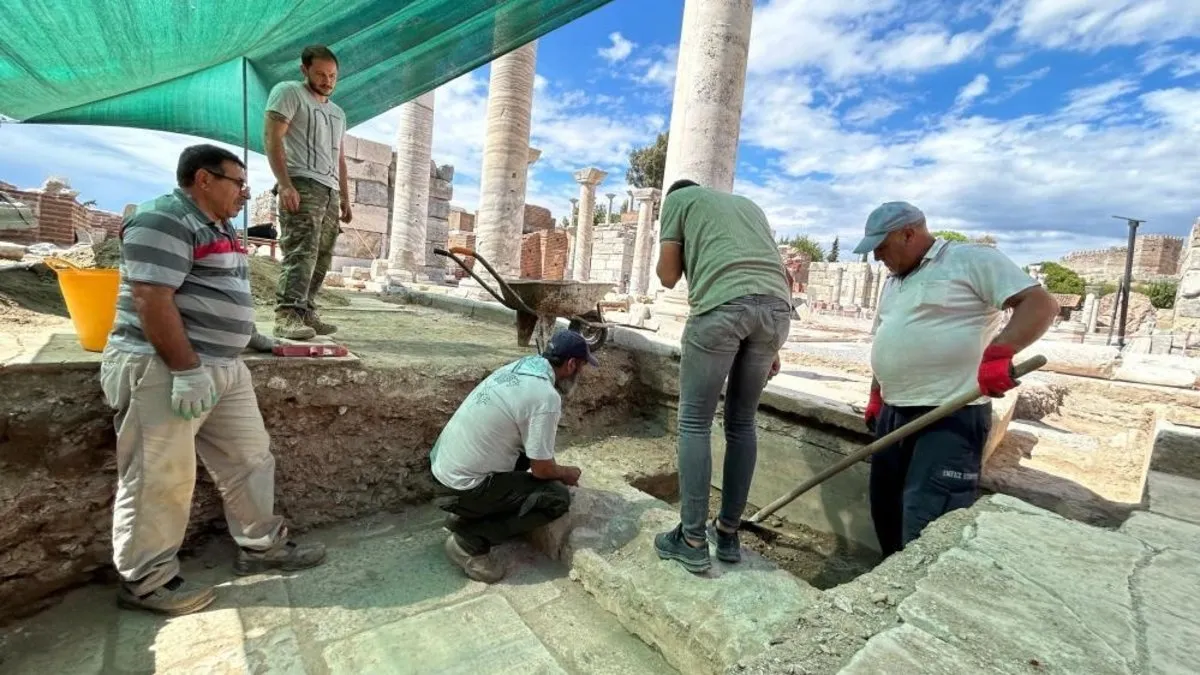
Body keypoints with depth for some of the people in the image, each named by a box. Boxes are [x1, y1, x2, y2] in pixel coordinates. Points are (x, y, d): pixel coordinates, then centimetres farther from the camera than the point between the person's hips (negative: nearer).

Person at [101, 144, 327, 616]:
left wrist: (248, 334, 26)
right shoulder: (164, 221, -14)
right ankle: (145, 581, 19)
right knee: (161, 480, 1)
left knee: (250, 459, 13)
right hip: (163, 372, -10)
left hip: (223, 369, 10)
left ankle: (261, 546, 27)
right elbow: (152, 300, -22)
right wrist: (187, 370, -25)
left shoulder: (218, 227, 18)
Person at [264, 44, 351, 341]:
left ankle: (306, 313, 6)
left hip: (330, 191, 7)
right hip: (302, 184, -7)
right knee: (301, 252, -20)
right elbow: (272, 139, -6)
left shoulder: (338, 113, 28)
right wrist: (284, 184, -18)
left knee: (321, 257, 2)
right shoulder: (289, 92, 5)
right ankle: (287, 315, -23)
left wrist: (345, 198, 19)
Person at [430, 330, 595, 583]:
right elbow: (542, 469, -14)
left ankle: (466, 513, 20)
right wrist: (566, 473, 7)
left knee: (527, 453, 21)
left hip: (445, 462, 9)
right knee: (557, 497, -5)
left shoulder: (520, 367, 4)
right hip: (464, 480, -9)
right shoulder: (546, 397, -23)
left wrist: (558, 469, 20)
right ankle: (469, 539, -1)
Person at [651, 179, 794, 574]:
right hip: (777, 306, 6)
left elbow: (668, 277, 13)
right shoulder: (748, 204, 37)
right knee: (742, 423, 15)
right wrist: (770, 347, 27)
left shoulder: (677, 199, 22)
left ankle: (692, 541, 10)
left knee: (694, 422, 5)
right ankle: (728, 533, 24)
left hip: (722, 305, -6)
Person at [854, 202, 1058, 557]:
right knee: (886, 511, 13)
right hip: (893, 413, 8)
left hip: (951, 415, -8)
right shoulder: (893, 282, 19)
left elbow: (1040, 303, -12)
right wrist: (876, 397, 20)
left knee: (926, 523, -10)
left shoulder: (972, 259, -5)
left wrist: (999, 353, -28)